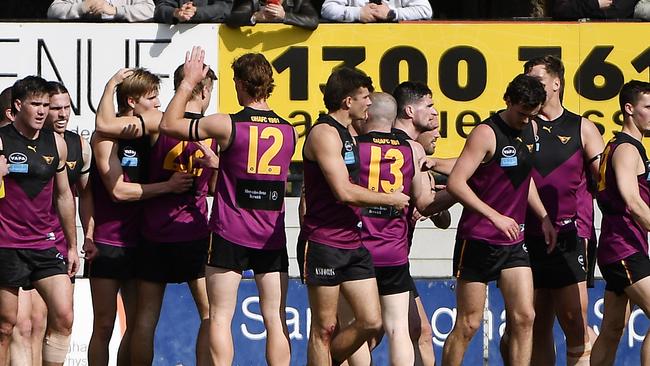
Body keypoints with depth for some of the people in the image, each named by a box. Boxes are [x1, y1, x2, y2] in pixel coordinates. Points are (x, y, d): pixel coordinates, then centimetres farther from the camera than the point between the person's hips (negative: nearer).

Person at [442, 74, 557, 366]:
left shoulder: (531, 129, 10)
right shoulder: (486, 134, -14)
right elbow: (455, 183, -22)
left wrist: (543, 217, 18)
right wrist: (495, 217, -26)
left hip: (513, 243, 7)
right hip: (478, 240, -7)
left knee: (524, 318, -4)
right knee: (468, 324, -3)